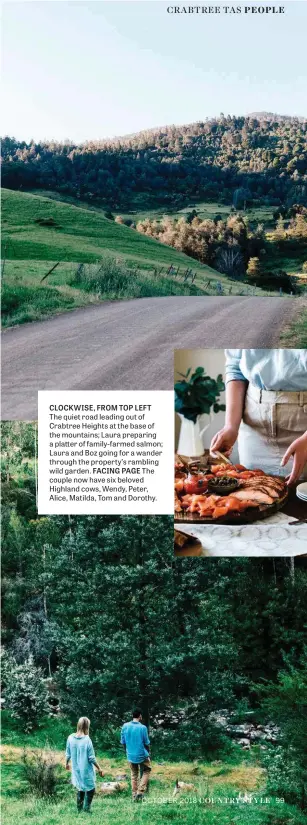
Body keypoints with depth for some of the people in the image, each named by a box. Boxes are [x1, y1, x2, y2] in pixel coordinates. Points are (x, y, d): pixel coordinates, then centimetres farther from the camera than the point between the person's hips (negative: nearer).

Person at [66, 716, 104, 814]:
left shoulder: (70, 738, -9)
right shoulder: (87, 740, -23)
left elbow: (68, 754, 3)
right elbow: (91, 758, -17)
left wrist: (67, 763, 22)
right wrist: (99, 768, -4)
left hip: (76, 769, 5)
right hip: (86, 770, -5)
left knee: (80, 789, 22)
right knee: (90, 789, 12)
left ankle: (80, 810, 28)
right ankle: (86, 810, 7)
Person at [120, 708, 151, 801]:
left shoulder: (125, 726, -7)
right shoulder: (142, 727, -17)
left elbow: (123, 742, 1)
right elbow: (146, 743, -8)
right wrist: (148, 753, 10)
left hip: (130, 755, 3)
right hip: (142, 755, -3)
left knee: (134, 775, 20)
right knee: (146, 771, 19)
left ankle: (134, 795, 22)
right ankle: (140, 791, 6)